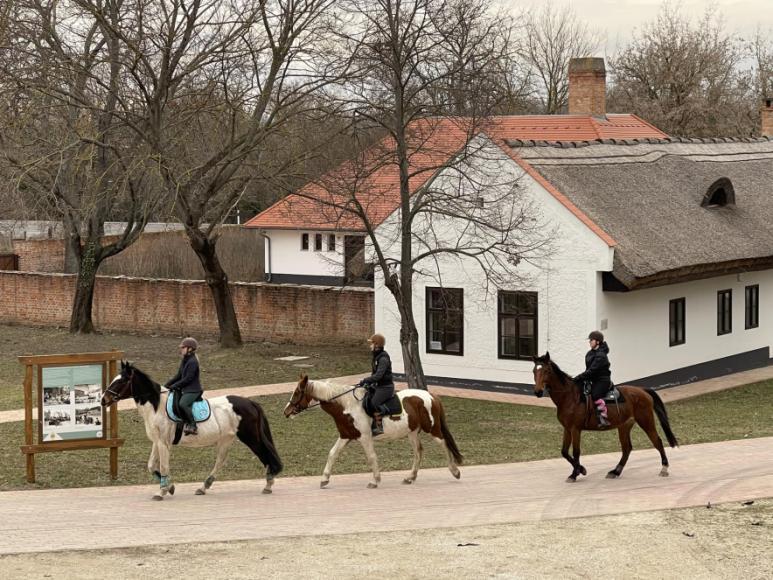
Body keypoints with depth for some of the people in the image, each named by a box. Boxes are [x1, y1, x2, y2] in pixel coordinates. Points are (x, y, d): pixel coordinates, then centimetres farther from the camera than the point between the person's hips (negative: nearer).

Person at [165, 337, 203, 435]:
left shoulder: (192, 362, -17)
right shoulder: (184, 361, 12)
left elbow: (188, 378, -20)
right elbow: (179, 375, 17)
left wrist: (174, 386, -17)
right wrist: (167, 384, 9)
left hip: (193, 390, -11)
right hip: (185, 389, 11)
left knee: (183, 403, -31)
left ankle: (193, 426, -25)